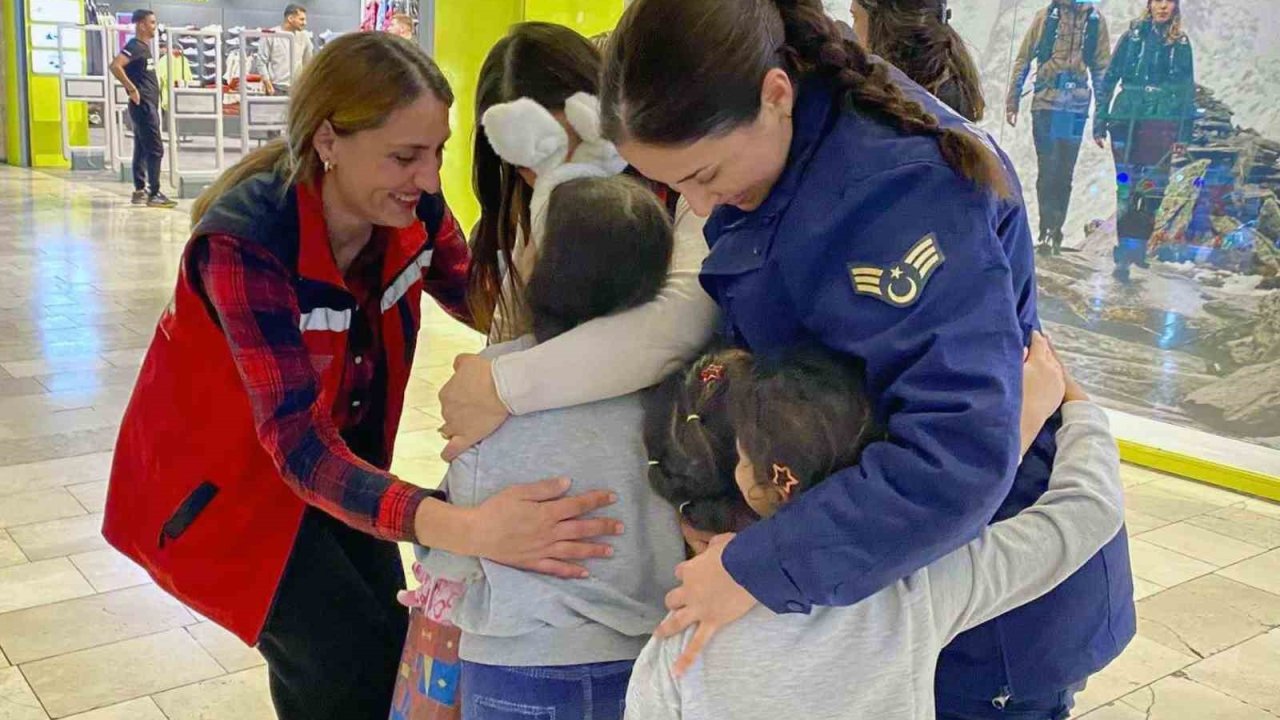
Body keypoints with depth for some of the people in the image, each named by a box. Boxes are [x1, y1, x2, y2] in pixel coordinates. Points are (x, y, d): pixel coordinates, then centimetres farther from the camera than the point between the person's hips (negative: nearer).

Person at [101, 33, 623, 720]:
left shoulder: (409, 209, -17)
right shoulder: (245, 241, -34)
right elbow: (297, 440, -40)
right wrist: (464, 528, -55)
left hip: (338, 451, 6)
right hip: (222, 472, -5)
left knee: (391, 648, 8)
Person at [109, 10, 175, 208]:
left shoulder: (145, 47, 16)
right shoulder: (134, 46, -13)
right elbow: (115, 66, -28)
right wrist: (131, 88, -24)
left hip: (149, 105, 10)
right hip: (143, 105, -10)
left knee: (142, 149, 12)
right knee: (155, 149, -10)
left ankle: (140, 191, 17)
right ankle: (154, 194, -9)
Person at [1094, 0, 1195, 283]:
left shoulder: (1181, 43, 9)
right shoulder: (1132, 36, 6)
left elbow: (1188, 91, 11)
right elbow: (1109, 80, 7)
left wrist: (1184, 134, 5)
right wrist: (1100, 122, 2)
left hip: (1162, 125, 1)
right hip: (1127, 121, -1)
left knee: (1154, 188, -6)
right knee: (1126, 188, -3)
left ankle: (1137, 245, 6)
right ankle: (1126, 252, 2)